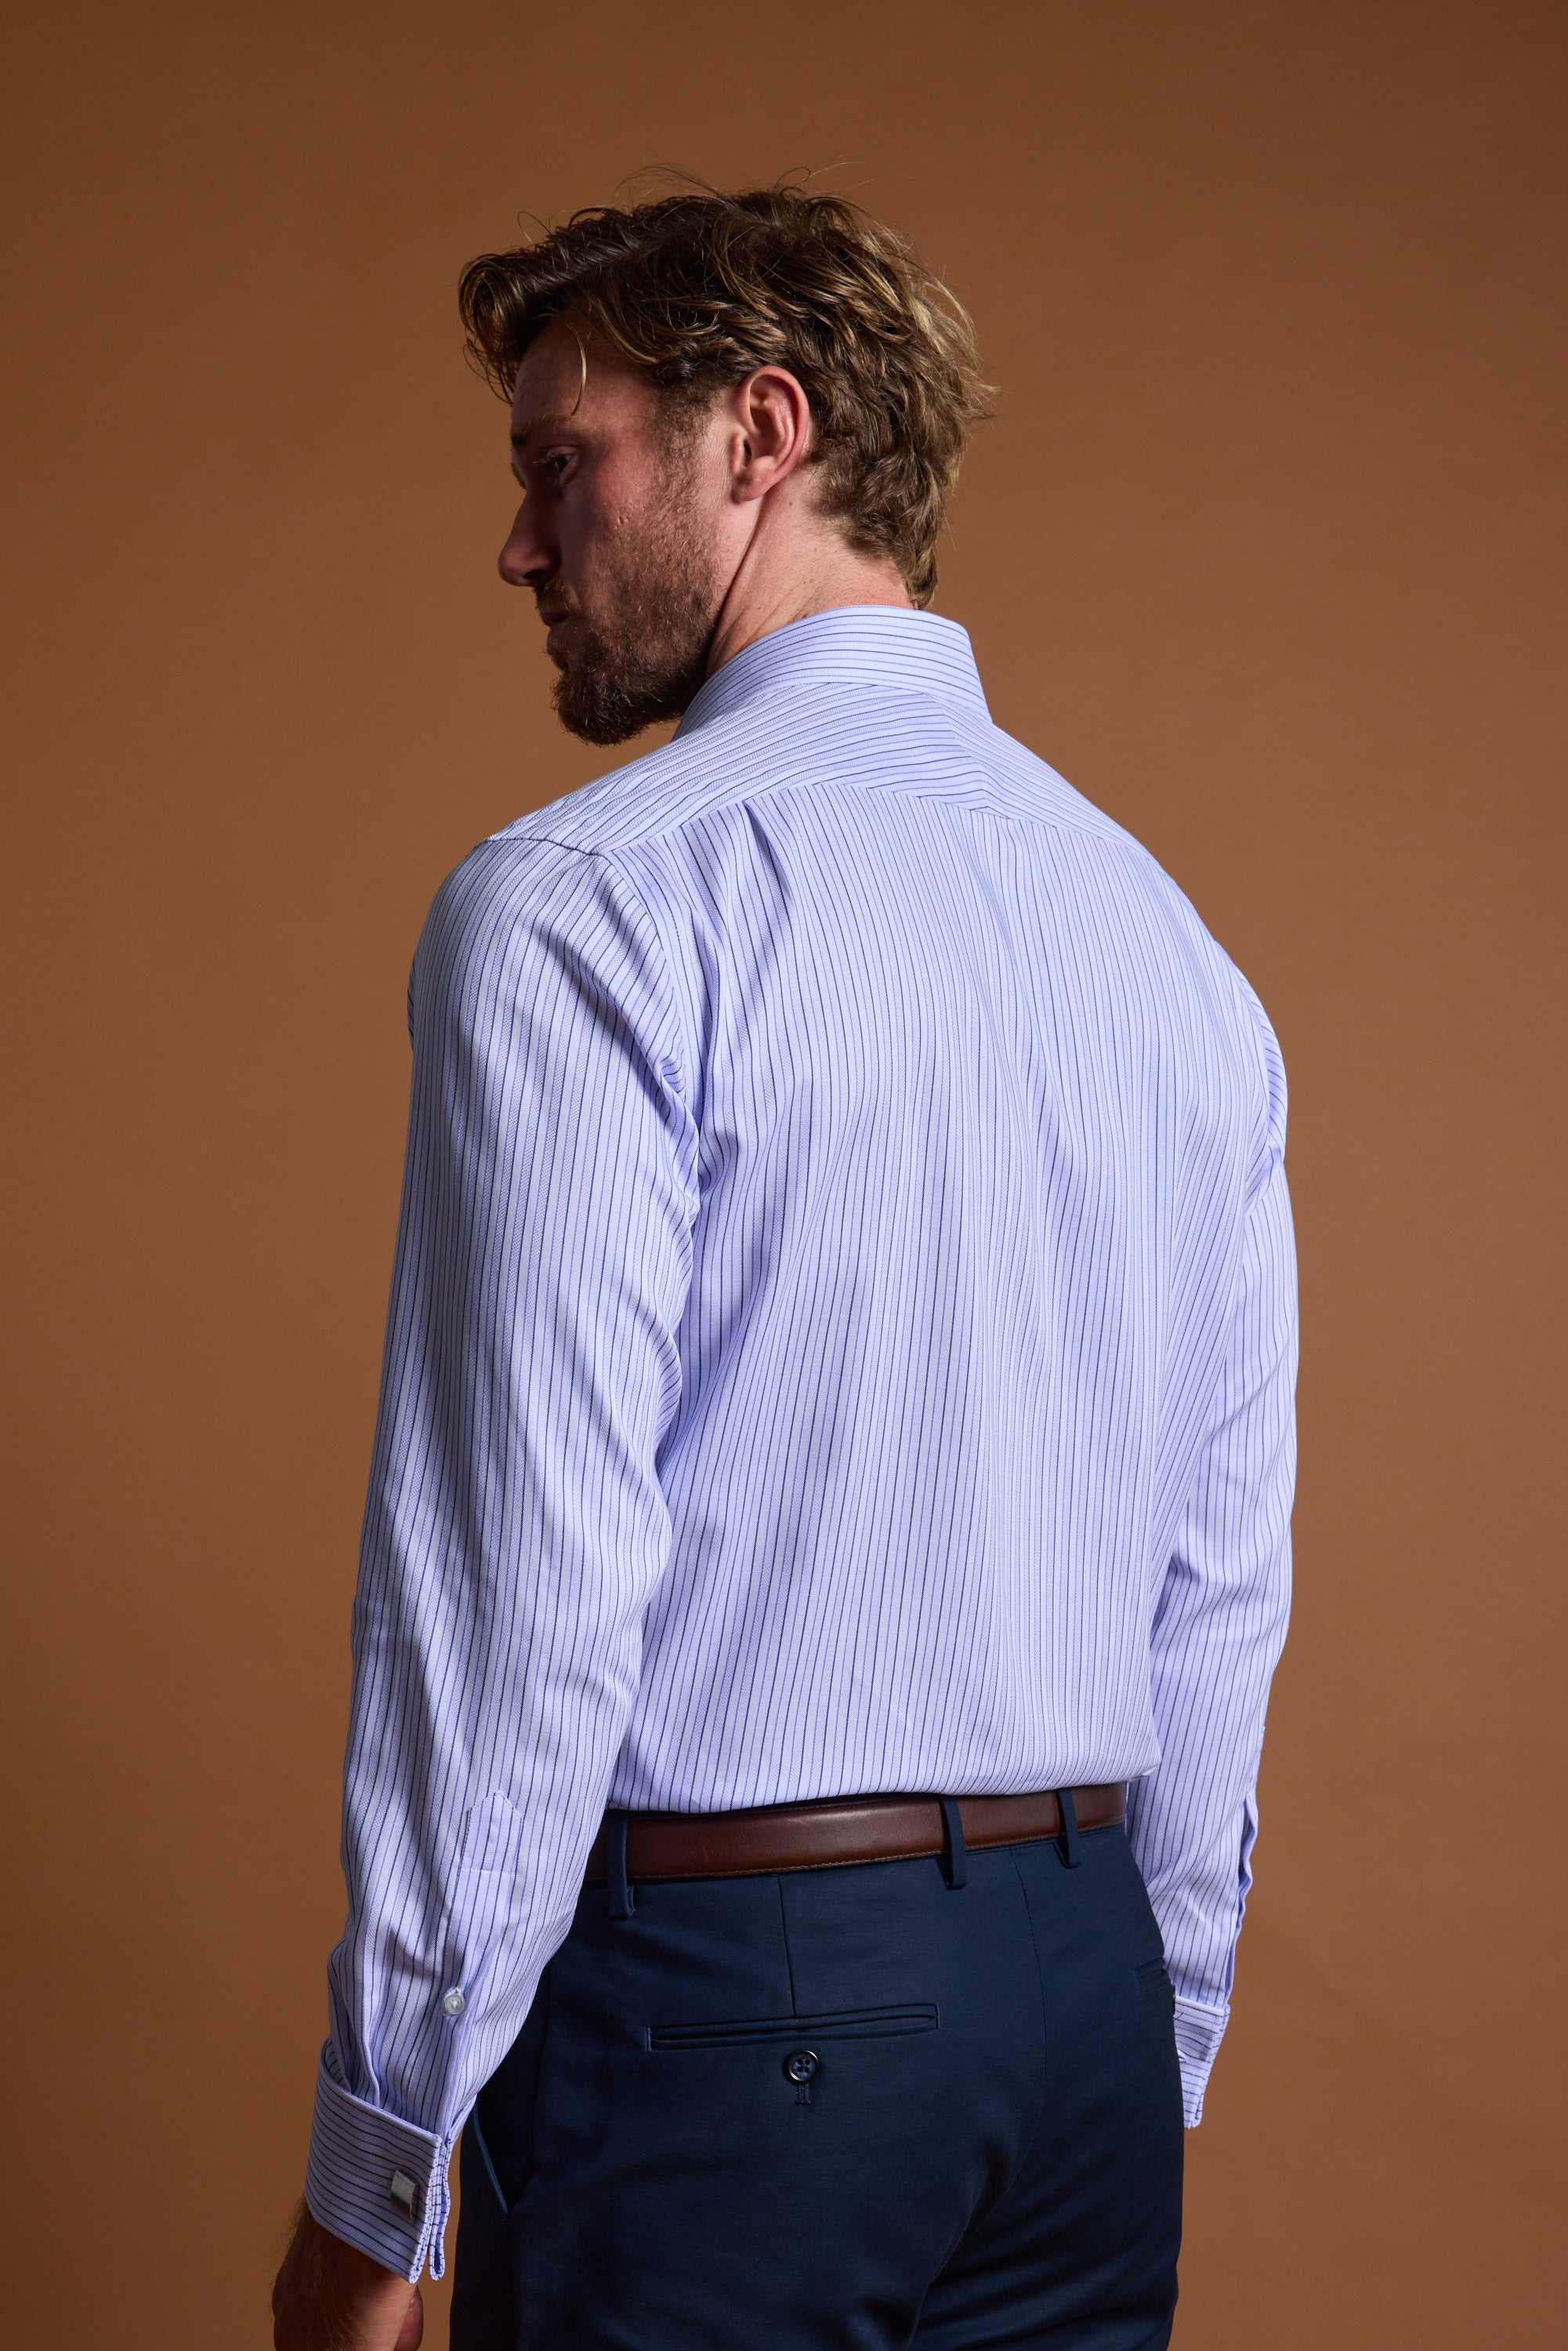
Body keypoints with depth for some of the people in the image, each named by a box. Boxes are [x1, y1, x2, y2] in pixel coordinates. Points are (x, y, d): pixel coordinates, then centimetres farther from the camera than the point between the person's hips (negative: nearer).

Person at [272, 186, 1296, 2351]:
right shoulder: (1172, 939, 8)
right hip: (1089, 2004, 7)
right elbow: (1224, 1587, 11)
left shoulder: (588, 908, -12)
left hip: (711, 2002, -6)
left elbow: (524, 1587, -17)